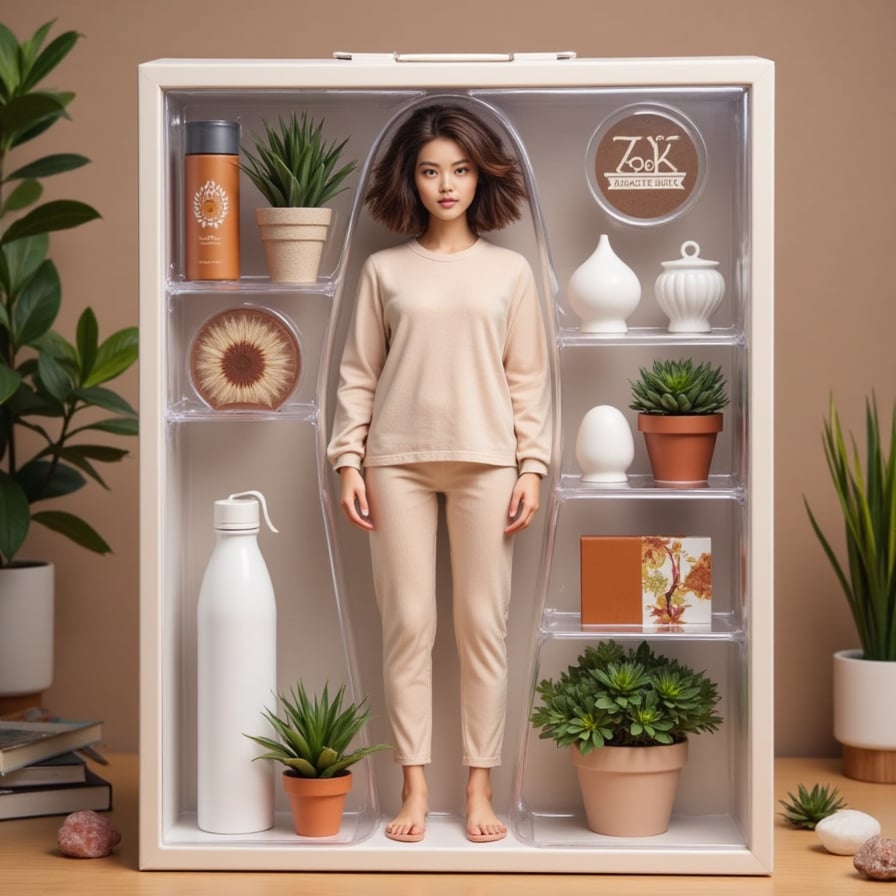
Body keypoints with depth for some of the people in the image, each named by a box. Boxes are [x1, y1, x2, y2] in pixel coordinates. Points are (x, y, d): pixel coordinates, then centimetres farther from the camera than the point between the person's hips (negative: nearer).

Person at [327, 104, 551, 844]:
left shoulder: (510, 270, 7)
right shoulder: (385, 270, 6)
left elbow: (529, 377, 6)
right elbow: (359, 374, 6)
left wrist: (532, 466, -1)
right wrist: (348, 460, -1)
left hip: (485, 461, 0)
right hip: (399, 460, 0)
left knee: (483, 625, 1)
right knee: (408, 624, 2)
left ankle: (480, 789, 10)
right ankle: (415, 789, 9)